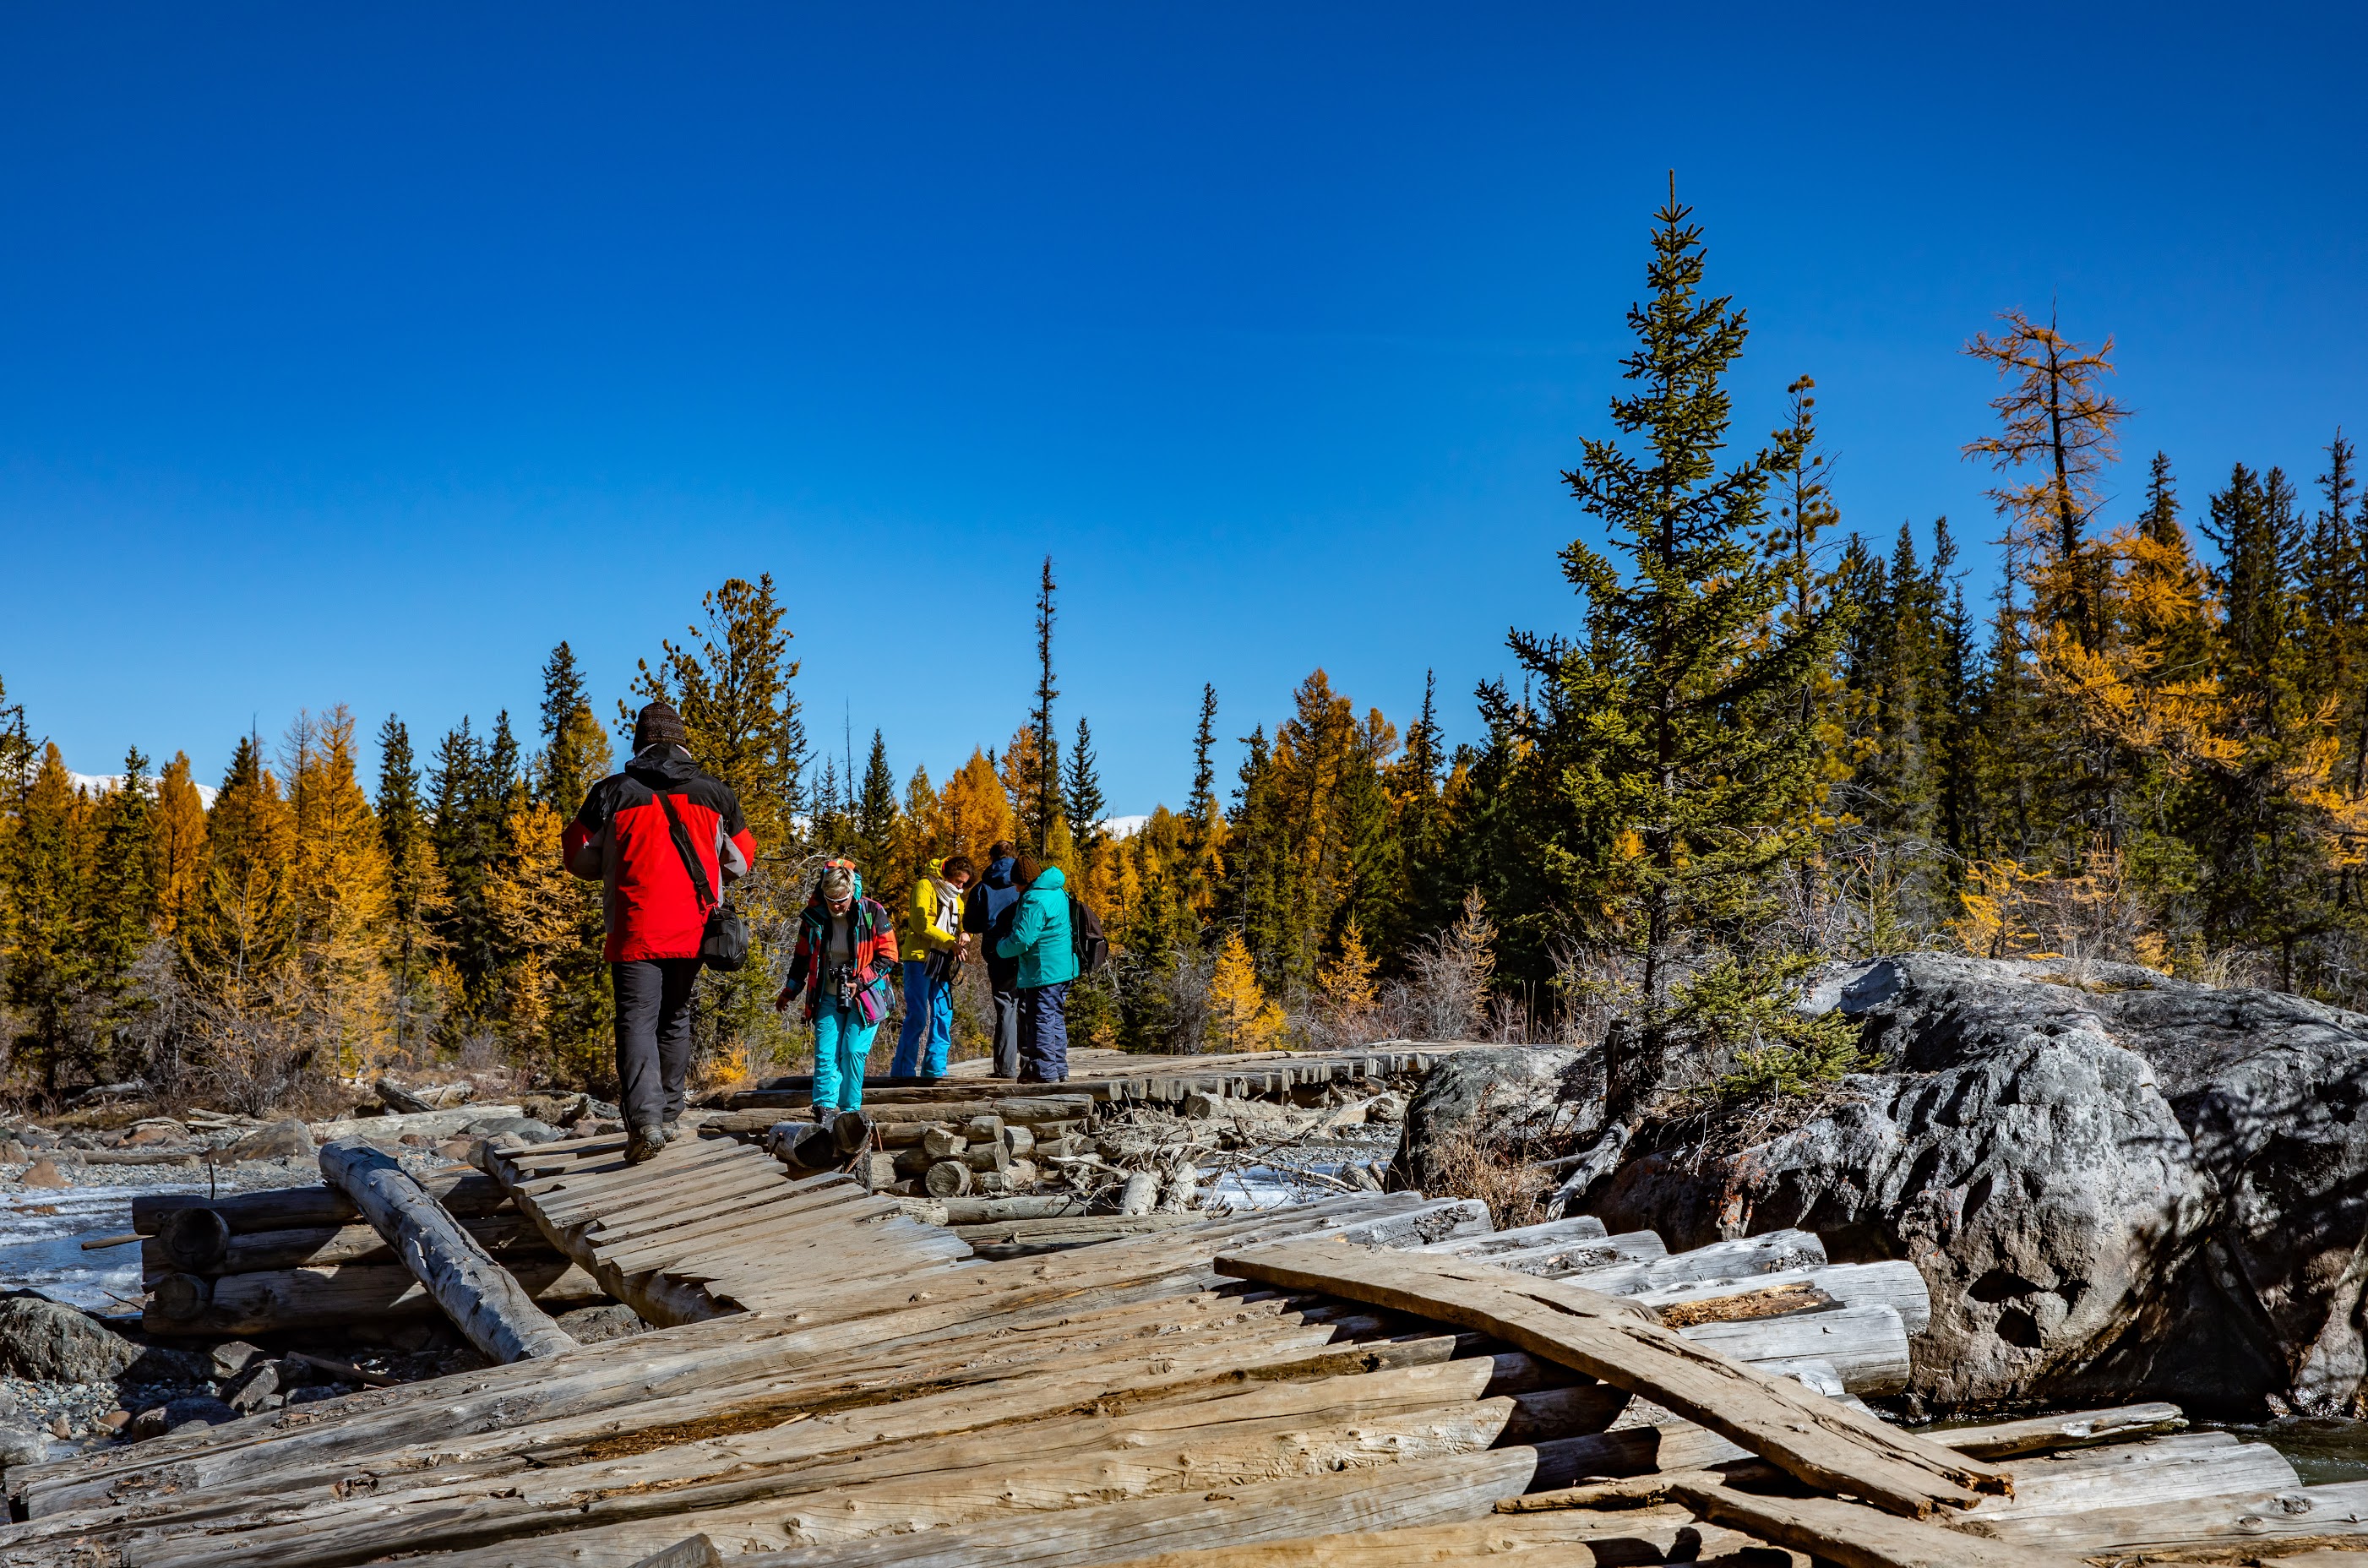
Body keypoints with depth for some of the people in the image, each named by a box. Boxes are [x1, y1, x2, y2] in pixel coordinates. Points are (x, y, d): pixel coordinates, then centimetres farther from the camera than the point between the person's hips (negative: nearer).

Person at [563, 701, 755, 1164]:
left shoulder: (613, 792, -1)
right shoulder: (715, 793, 5)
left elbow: (579, 858, 6)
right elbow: (741, 862, 13)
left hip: (634, 929, -3)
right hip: (692, 930, 3)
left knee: (637, 1020, -4)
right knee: (675, 1018, 16)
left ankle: (644, 1118, -21)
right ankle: (669, 1114, 20)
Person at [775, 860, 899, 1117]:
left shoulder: (872, 914, -11)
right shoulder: (814, 917, -2)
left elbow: (888, 956, -5)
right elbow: (802, 958, 13)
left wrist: (860, 982, -15)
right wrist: (788, 994, 19)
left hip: (865, 997, -3)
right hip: (827, 998, 3)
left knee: (853, 1052, -9)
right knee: (825, 1053, -8)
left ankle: (850, 1112, -1)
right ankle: (825, 1107, -9)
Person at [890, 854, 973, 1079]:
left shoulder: (955, 897, 20)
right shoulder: (925, 886, -6)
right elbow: (920, 923, -16)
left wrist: (964, 934, -11)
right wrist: (950, 942, -20)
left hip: (942, 963, 8)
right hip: (919, 959, -8)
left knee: (944, 1016, 7)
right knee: (916, 1016, -10)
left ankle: (934, 1068, 14)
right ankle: (903, 1069, -6)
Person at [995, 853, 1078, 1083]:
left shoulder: (1034, 900, -18)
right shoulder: (1059, 892, 13)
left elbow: (1022, 939, -22)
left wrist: (1002, 948, -3)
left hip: (1043, 972, -10)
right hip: (1064, 969, 10)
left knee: (1041, 1020, -4)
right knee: (1056, 1019, 16)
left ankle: (1045, 1072, -3)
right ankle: (1060, 1070, 21)